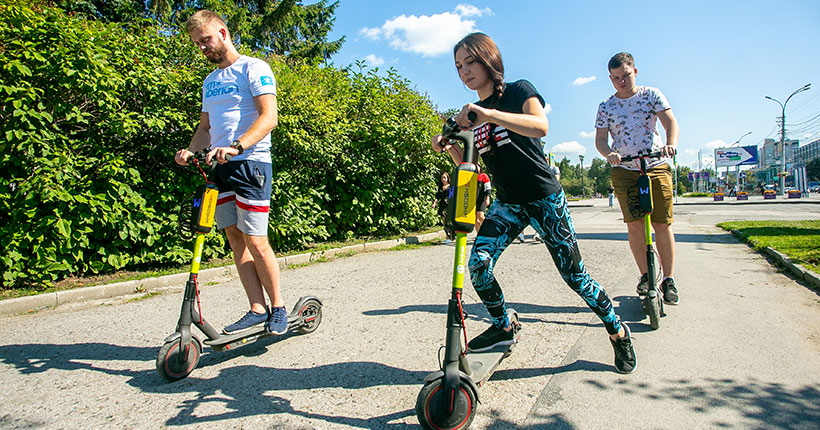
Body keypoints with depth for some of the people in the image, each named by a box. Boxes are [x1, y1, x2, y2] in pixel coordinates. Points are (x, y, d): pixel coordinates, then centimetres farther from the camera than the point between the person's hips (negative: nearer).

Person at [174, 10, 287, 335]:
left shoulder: (253, 68, -1)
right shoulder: (210, 82, 23)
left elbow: (269, 117, -14)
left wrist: (236, 146, -29)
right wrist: (191, 151, 3)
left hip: (251, 163, -8)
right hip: (219, 167, 8)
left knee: (255, 242, -9)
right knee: (235, 241, 5)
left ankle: (278, 306, 8)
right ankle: (257, 309, 11)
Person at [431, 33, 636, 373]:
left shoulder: (519, 91, -7)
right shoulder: (471, 114, 9)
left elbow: (540, 126, -28)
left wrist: (490, 115, -39)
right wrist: (450, 147, -11)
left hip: (543, 198, -5)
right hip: (506, 202, 5)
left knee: (574, 275, 0)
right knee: (478, 264, -13)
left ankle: (618, 331, 24)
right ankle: (502, 328, 10)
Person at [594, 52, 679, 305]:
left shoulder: (651, 95, 7)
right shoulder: (606, 106, 9)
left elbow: (670, 122, -3)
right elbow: (600, 139, 2)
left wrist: (671, 144, -24)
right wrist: (608, 153, -21)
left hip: (656, 166, 0)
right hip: (624, 170, 1)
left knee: (662, 224, -4)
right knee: (634, 225, -7)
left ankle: (668, 279, 6)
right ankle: (646, 275, 8)